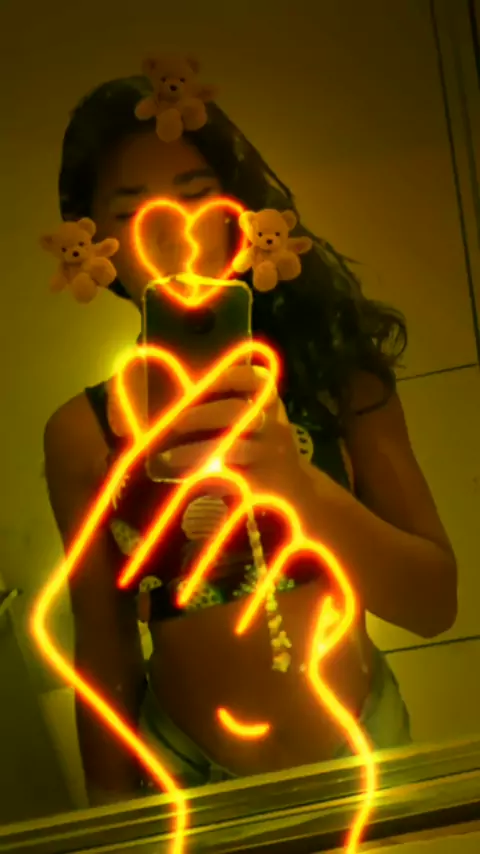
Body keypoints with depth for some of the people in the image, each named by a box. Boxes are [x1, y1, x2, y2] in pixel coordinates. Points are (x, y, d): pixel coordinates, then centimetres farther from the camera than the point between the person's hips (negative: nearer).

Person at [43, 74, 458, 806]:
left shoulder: (331, 364, -11)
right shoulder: (83, 434, -14)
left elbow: (436, 602, -18)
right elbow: (106, 656, -5)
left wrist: (297, 483, -34)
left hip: (364, 748, 2)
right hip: (189, 777, -1)